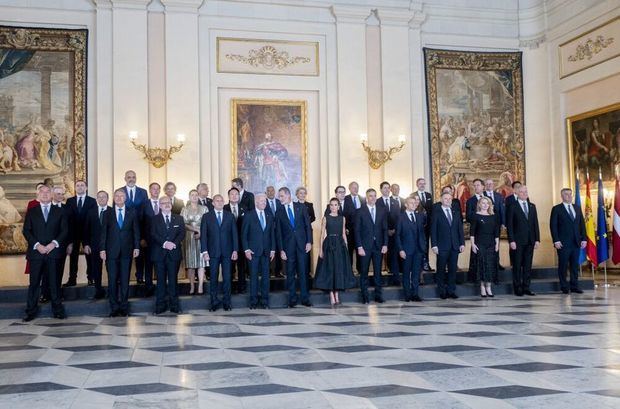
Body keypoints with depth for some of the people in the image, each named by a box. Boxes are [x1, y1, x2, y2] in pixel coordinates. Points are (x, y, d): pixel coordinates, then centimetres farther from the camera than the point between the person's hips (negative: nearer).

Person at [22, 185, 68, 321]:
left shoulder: (59, 212, 11)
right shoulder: (31, 212, 11)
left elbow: (64, 230, 5)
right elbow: (26, 231, 5)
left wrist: (53, 243, -9)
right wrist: (37, 245, -9)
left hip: (53, 252, 0)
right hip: (36, 252, 0)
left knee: (54, 282, 1)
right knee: (34, 283, 1)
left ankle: (57, 310, 6)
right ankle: (31, 311, 7)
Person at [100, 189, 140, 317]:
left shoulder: (132, 212, 7)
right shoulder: (107, 213, 8)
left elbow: (136, 230, 6)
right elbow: (104, 232, 5)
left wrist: (136, 247, -1)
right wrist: (102, 249, -3)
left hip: (126, 251, 0)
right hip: (111, 251, 0)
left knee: (125, 280, 4)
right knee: (112, 281, 1)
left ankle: (124, 307, 11)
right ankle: (114, 307, 8)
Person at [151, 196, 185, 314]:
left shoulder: (179, 219, 12)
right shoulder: (154, 219, 8)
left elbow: (182, 233, 2)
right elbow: (153, 235, -4)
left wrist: (174, 243, -15)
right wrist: (165, 243, -19)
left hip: (174, 253, 1)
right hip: (159, 253, -1)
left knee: (173, 279, 2)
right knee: (161, 280, 2)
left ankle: (174, 305, 7)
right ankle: (160, 305, 7)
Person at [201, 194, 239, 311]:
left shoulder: (230, 216, 9)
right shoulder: (206, 216, 5)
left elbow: (234, 234, 6)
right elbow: (203, 235, 2)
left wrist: (235, 250, -1)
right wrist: (204, 251, -7)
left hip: (227, 252, 1)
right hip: (213, 252, -1)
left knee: (227, 277, 2)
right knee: (213, 278, 3)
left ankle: (226, 302, 11)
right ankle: (214, 302, 10)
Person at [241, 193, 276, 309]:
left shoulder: (269, 216, 11)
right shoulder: (249, 216, 0)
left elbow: (272, 234, 11)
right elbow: (244, 234, -1)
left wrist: (273, 249, 4)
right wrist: (246, 249, -9)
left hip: (266, 251, 3)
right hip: (253, 251, -3)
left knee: (265, 275, 4)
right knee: (254, 276, 1)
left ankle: (265, 301, 10)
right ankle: (254, 301, 8)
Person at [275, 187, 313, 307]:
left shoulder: (301, 207, 4)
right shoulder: (279, 212, 5)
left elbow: (308, 225, 4)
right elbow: (278, 232, 3)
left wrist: (309, 241, -5)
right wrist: (281, 250, -3)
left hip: (302, 243, -1)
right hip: (288, 245, 1)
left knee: (303, 271, 1)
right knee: (290, 273, 4)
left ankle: (305, 298, 8)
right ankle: (292, 299, 12)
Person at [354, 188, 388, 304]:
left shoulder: (382, 211, 9)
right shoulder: (360, 212, 0)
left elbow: (385, 229, 8)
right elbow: (357, 230, -2)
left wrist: (385, 244, 0)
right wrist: (359, 246, -9)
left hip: (379, 246, 2)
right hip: (365, 246, -2)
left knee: (378, 271, 5)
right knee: (364, 272, 2)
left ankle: (378, 295, 12)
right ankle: (365, 296, 9)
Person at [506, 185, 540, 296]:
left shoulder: (532, 206, 14)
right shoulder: (513, 207, -1)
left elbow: (535, 223, 12)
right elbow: (509, 225, -4)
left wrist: (537, 239, 4)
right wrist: (511, 240, -12)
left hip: (530, 241, 4)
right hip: (518, 241, -4)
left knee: (528, 265, 6)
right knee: (517, 265, 0)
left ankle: (526, 287, 11)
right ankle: (517, 288, 5)